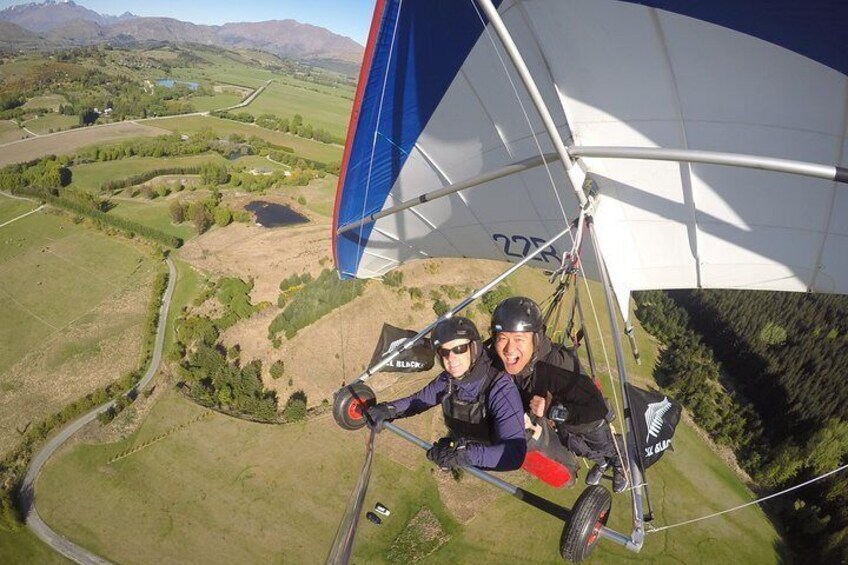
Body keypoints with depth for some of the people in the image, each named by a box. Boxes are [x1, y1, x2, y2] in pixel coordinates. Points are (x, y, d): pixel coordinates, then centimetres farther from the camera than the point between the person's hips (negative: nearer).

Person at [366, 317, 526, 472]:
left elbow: (515, 453, -39)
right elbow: (419, 399, 4)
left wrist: (465, 454, -50)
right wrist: (387, 410, -15)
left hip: (488, 467, -5)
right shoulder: (447, 380, -13)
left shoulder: (500, 389, -31)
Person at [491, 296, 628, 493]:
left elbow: (597, 409, -44)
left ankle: (620, 465, 64)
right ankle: (601, 462, 68)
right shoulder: (497, 361, -30)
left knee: (605, 447, 30)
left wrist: (551, 410, -44)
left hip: (590, 423, -4)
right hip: (560, 420, 5)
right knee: (579, 450, 35)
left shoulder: (557, 363, -48)